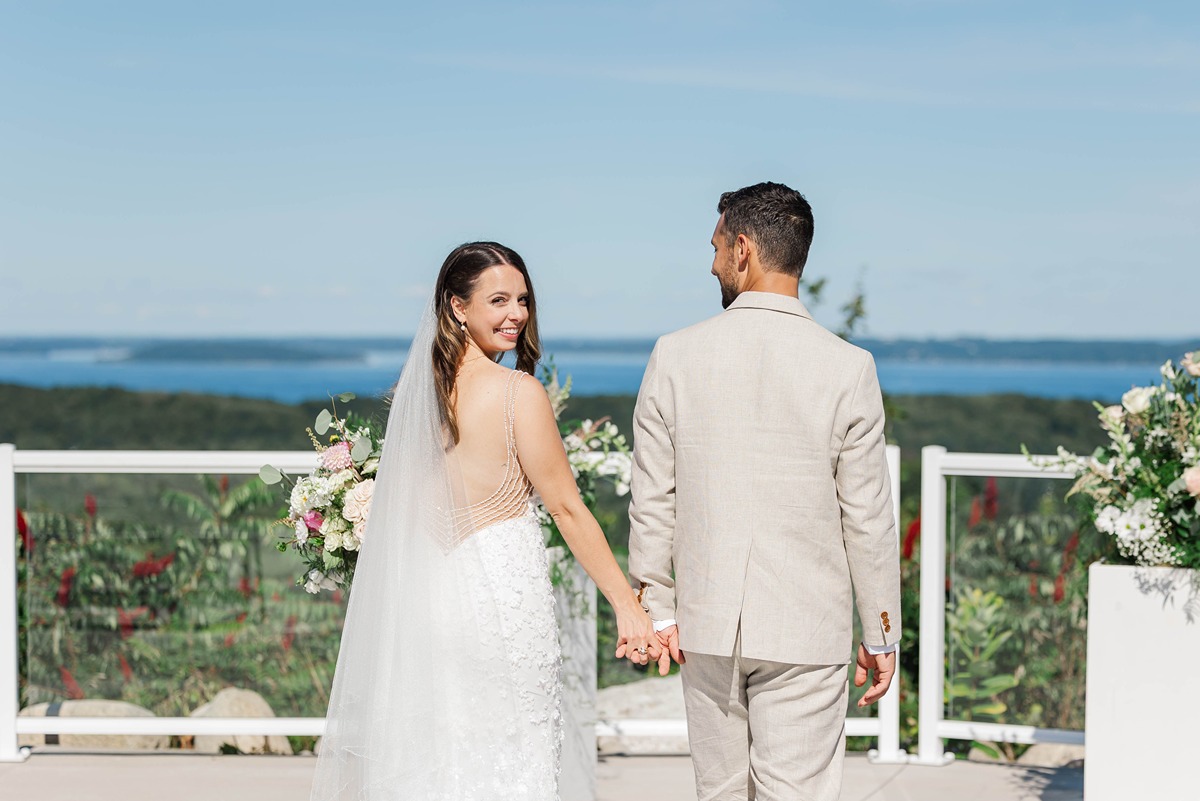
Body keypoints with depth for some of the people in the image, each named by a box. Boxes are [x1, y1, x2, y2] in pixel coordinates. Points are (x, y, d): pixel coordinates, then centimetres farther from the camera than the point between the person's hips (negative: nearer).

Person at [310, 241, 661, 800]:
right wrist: (627, 607, -9)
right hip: (504, 593, -6)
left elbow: (407, 512, 11)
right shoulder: (518, 393, -13)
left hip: (431, 598, 7)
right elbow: (567, 509, -12)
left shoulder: (417, 390, 6)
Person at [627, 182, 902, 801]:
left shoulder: (675, 357, -4)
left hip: (706, 627, 2)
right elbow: (866, 517, -4)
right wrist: (881, 634, 6)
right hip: (805, 633, -2)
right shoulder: (846, 368, -8)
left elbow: (652, 502, 0)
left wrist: (657, 608, 10)